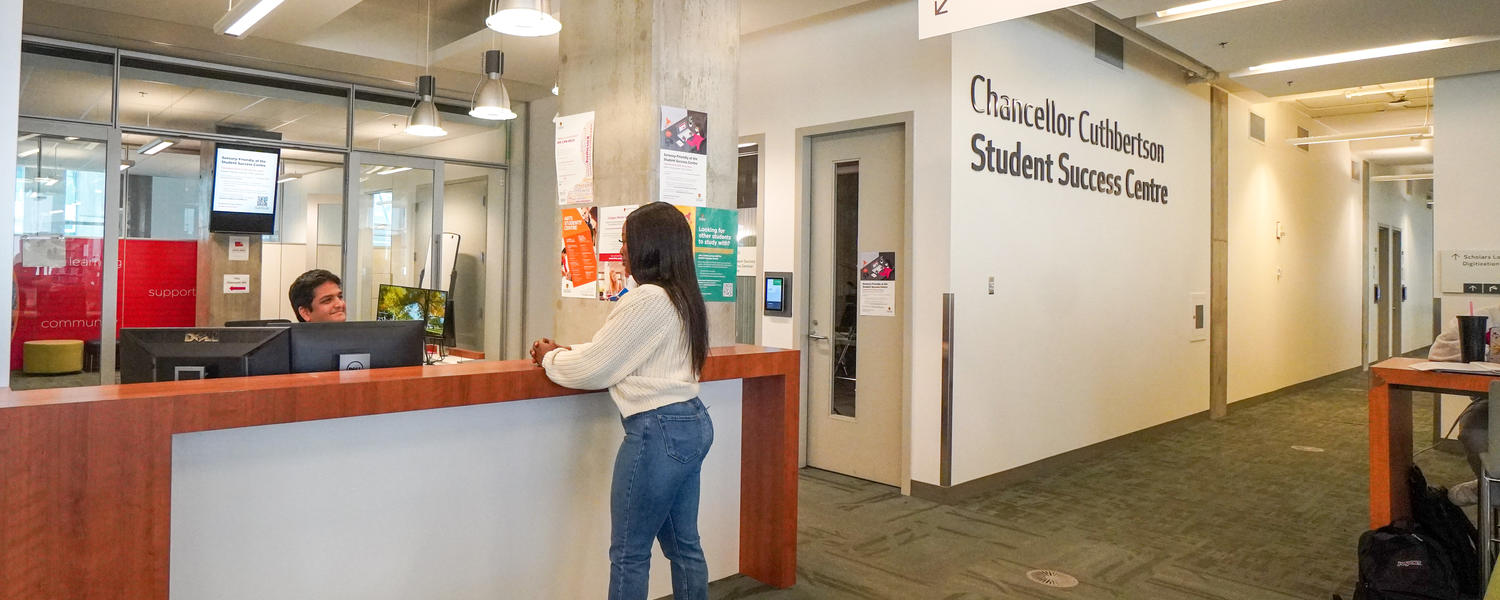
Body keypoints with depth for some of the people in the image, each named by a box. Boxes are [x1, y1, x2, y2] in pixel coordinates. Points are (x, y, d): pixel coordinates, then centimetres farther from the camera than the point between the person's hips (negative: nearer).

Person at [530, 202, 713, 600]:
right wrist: (565, 353, 16)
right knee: (683, 545, 17)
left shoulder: (647, 299, -18)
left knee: (629, 553, 4)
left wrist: (550, 358, 6)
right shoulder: (682, 297, 12)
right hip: (691, 424, 10)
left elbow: (594, 369, -11)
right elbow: (619, 354, 21)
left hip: (658, 431, -10)